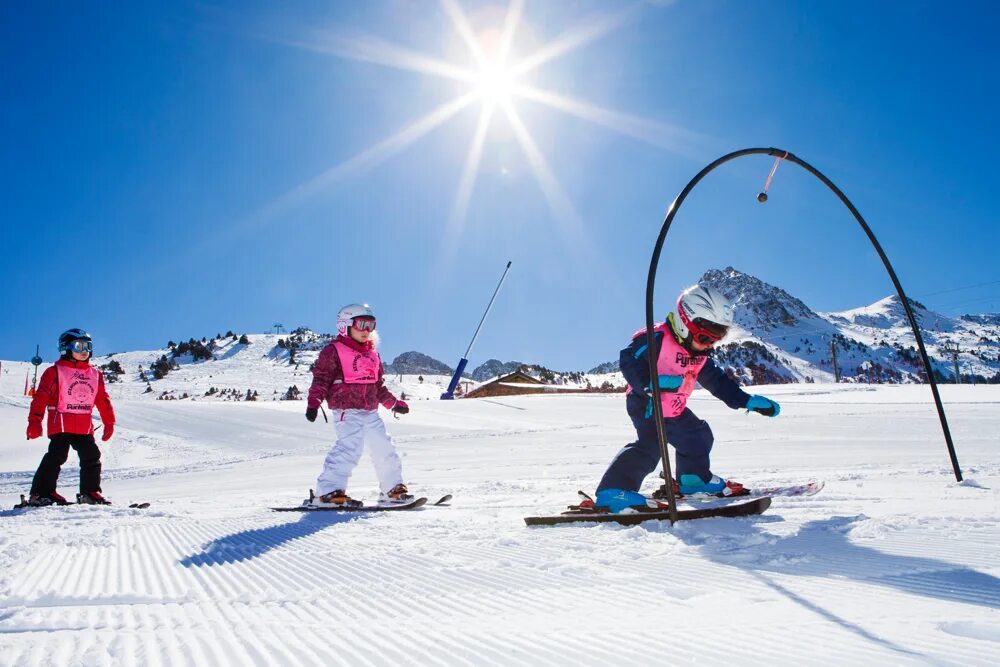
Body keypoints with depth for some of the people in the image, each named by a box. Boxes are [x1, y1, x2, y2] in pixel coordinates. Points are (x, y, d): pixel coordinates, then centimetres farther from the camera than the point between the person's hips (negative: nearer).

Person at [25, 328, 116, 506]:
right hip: (60, 424, -5)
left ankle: (90, 492, 13)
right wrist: (35, 421, -13)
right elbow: (41, 397, -6)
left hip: (85, 427, 5)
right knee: (56, 456, -11)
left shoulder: (95, 374, 14)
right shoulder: (55, 372, -1)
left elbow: (103, 400, 15)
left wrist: (109, 422, 12)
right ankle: (41, 493, -3)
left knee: (92, 457, 2)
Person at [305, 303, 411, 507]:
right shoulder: (334, 351, -1)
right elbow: (321, 378, -6)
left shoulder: (372, 354, 20)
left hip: (371, 413, 7)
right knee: (350, 447, -21)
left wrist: (394, 403, 27)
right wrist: (313, 402, -19)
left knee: (384, 448, 6)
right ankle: (329, 491, -16)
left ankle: (393, 489, 17)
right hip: (347, 411, -7)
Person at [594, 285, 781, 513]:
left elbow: (718, 382, 11)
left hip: (674, 411, 9)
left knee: (698, 436, 16)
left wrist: (748, 401, 5)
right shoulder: (657, 338, -21)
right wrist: (651, 382, -42)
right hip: (646, 404, -9)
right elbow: (628, 360, -26)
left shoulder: (701, 355, 6)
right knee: (649, 444, -25)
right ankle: (613, 491, -28)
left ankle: (693, 479, 37)